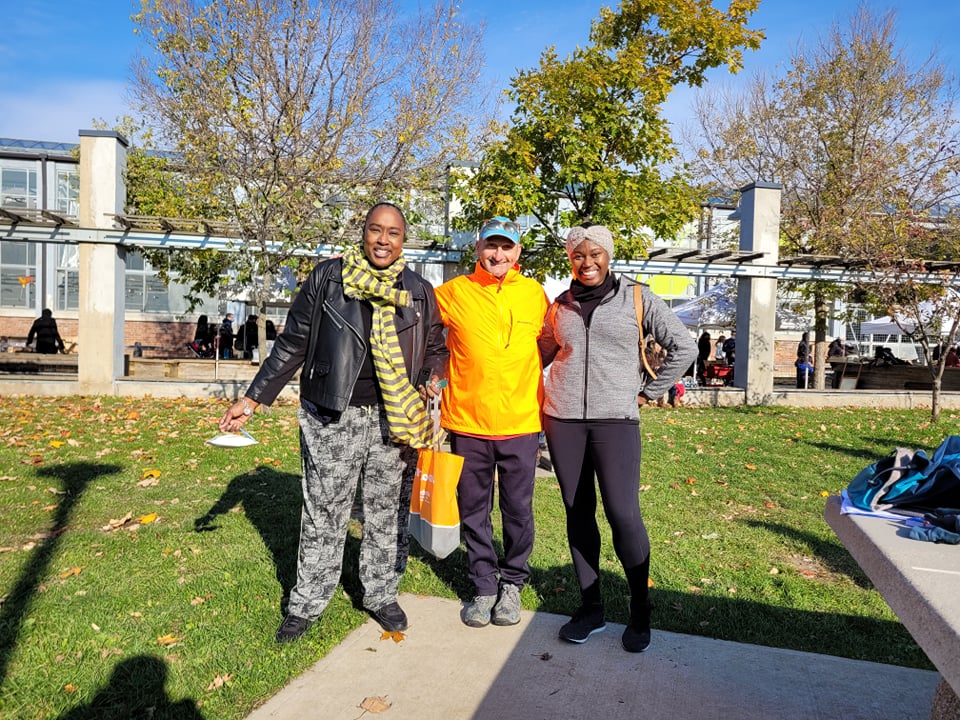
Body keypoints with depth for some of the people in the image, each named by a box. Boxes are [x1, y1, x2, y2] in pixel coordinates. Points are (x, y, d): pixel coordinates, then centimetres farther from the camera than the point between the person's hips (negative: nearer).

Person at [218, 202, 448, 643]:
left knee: (384, 514, 14)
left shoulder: (419, 291, 6)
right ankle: (307, 604, 24)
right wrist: (253, 399, -1)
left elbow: (436, 349, 16)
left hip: (391, 420, 2)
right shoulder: (327, 278, 0)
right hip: (332, 418, -2)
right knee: (323, 515, 7)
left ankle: (380, 595, 32)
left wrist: (436, 379, -6)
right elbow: (292, 344, 2)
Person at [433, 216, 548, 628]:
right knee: (474, 510, 11)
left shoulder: (535, 293, 4)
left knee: (518, 508, 11)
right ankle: (484, 585, 30)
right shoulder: (453, 292, -2)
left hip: (520, 421, 1)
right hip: (467, 421, 0)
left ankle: (513, 582, 32)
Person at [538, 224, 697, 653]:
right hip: (562, 420, 4)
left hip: (615, 420, -3)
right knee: (578, 513, 8)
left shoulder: (637, 299, 2)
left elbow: (684, 347, 3)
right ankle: (591, 608, 22)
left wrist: (649, 392, 1)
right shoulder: (560, 307, 11)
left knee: (623, 514, -9)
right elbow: (541, 353, 23)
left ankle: (640, 611, 13)